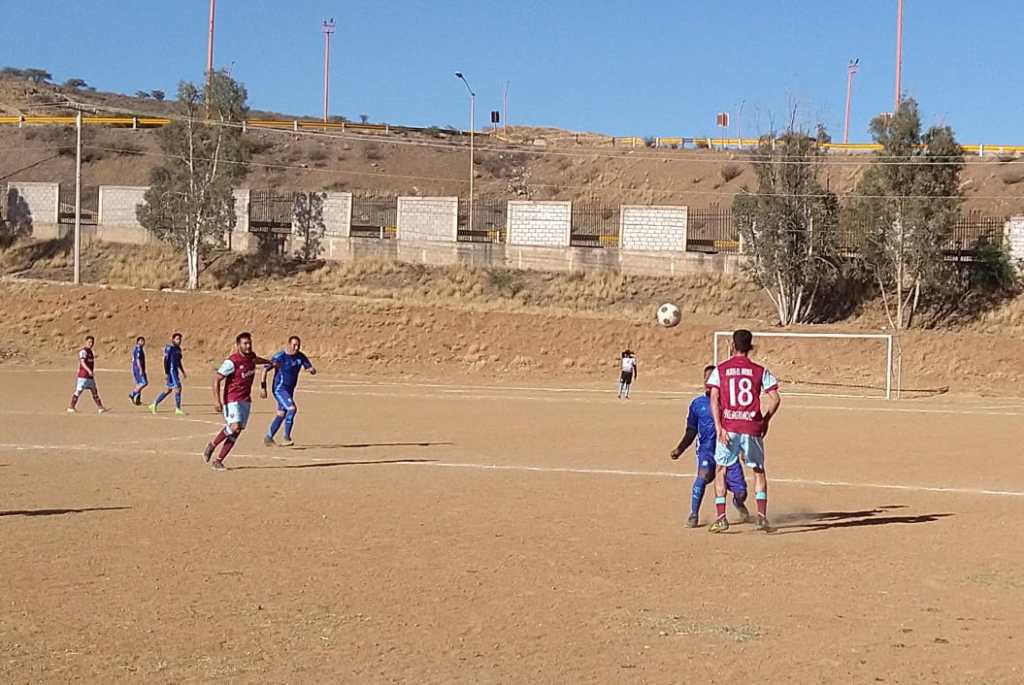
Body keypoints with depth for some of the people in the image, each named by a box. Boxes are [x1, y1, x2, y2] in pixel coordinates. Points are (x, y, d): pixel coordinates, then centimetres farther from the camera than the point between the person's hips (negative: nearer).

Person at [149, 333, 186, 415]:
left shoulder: (178, 349, 15)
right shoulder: (169, 348, -11)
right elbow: (165, 360, -15)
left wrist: (183, 372, 21)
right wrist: (166, 373, -20)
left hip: (175, 371, 9)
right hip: (171, 370, -9)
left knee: (169, 390, 13)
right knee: (178, 388, -12)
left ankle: (154, 405, 20)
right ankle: (178, 409, -8)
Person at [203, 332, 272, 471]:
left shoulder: (251, 356, 5)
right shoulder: (232, 362, -18)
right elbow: (216, 379, -17)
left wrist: (269, 362, 50)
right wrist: (217, 400, -26)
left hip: (246, 400, 7)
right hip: (232, 400, -7)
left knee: (236, 433, 2)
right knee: (234, 427, -25)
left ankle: (218, 461, 7)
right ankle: (211, 446, -2)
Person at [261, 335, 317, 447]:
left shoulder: (301, 357, 0)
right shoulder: (280, 357, -17)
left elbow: (312, 370, 4)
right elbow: (265, 369, -12)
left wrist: (311, 370, -22)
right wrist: (263, 387, -15)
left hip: (290, 390, 7)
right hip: (279, 389, -7)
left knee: (281, 415, 14)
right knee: (292, 408, -23)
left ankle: (268, 438, 30)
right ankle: (287, 437, -15)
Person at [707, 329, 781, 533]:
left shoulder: (720, 369, 4)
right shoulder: (759, 371, 4)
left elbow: (714, 399, -5)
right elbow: (775, 399, -2)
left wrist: (719, 427, -7)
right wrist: (765, 420, 10)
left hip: (728, 426, -1)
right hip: (752, 427, 1)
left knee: (720, 469, 12)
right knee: (759, 470, 14)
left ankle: (721, 518, 4)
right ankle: (762, 517, 4)